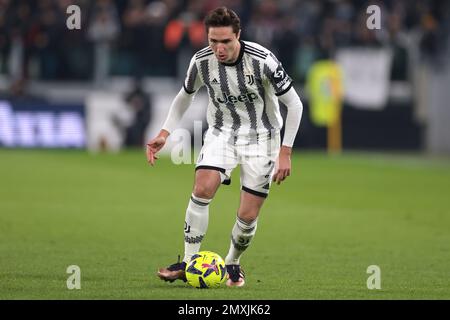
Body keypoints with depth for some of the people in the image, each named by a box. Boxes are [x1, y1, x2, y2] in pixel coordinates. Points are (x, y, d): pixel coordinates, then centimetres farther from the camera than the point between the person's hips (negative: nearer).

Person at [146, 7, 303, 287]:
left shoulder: (262, 60, -24)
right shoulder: (201, 61, -13)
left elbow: (294, 104, -13)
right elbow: (185, 96, 9)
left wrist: (285, 151, -16)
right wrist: (165, 133, -1)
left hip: (260, 137, -2)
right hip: (221, 133, 2)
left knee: (248, 216, -6)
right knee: (203, 188, -23)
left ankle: (232, 264, 23)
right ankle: (188, 263, -14)